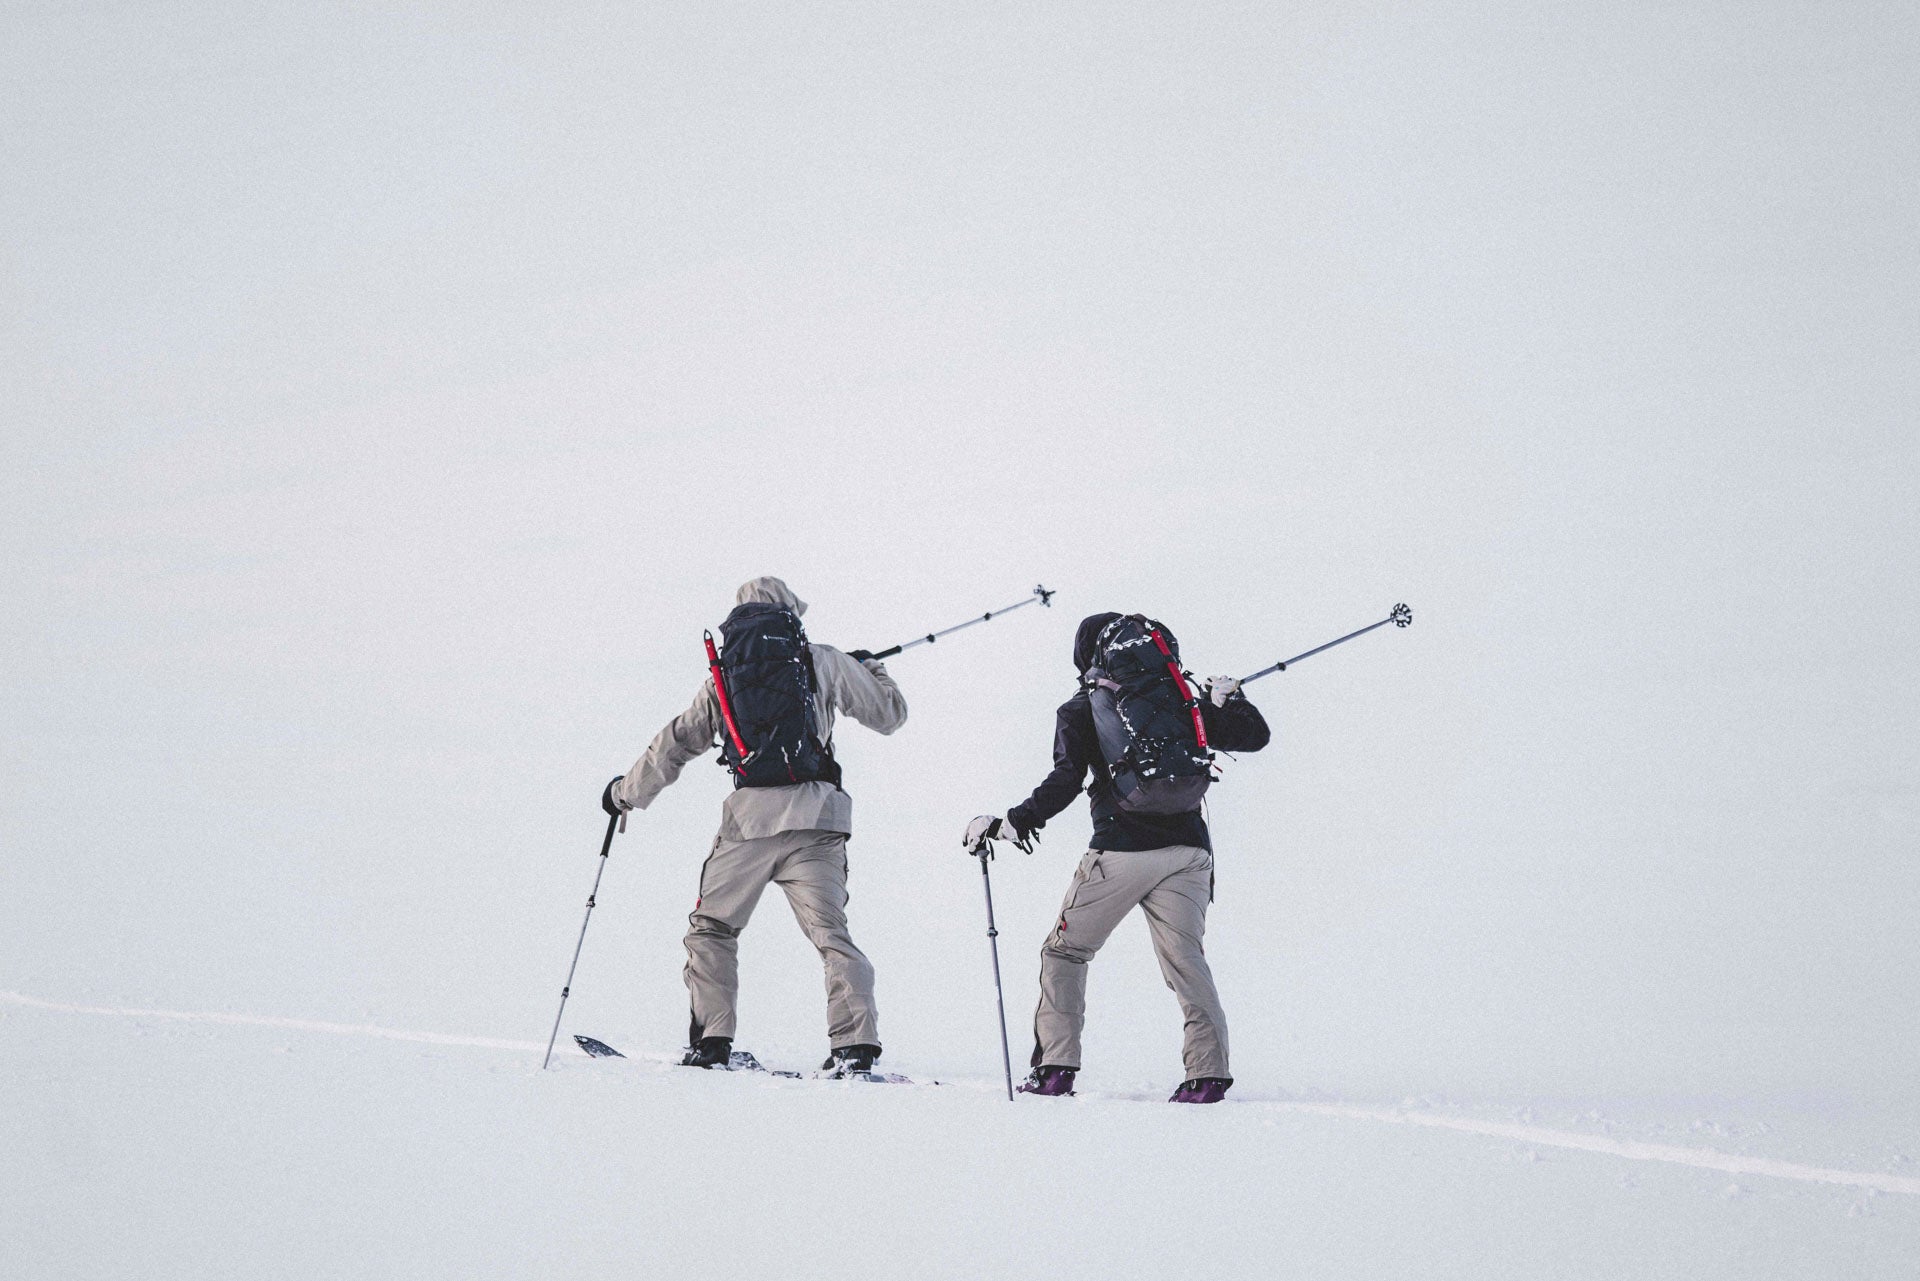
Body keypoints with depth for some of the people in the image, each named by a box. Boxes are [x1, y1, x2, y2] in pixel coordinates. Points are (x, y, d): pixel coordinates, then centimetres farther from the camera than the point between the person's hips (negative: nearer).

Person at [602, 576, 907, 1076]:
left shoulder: (722, 674, 15)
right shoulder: (823, 661, 11)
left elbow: (676, 743, 21)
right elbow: (889, 714, 19)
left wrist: (626, 792, 37)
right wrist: (870, 668, 42)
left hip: (749, 814, 0)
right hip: (815, 816, 0)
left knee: (712, 926, 15)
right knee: (829, 932, 0)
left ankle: (711, 1040, 5)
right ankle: (855, 1044, -13)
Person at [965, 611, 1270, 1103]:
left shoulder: (1079, 711, 5)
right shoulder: (1178, 699, 14)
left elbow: (1066, 781, -9)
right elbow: (1254, 735, 15)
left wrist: (1013, 822, -3)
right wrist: (1230, 699, 35)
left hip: (1122, 850, -3)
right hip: (1189, 850, 3)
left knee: (1064, 951, 10)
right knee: (1185, 960, 5)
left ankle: (1055, 1066, 3)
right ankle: (1208, 1072, -8)